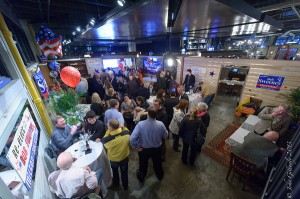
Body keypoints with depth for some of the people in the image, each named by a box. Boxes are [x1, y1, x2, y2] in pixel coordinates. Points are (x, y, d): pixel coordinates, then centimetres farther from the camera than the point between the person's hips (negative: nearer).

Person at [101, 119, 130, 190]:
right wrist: (121, 127, -7)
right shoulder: (127, 133, -31)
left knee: (115, 172, 33)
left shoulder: (107, 139, -38)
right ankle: (125, 186, 53)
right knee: (124, 172, 29)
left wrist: (108, 131, -18)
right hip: (125, 157, 1)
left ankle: (116, 183, 60)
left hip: (113, 159, -1)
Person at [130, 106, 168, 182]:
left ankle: (141, 177, 58)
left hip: (143, 149, -1)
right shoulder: (160, 124, -25)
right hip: (157, 149, 1)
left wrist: (137, 146, -14)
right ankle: (160, 176, 60)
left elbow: (132, 138, -32)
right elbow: (165, 136, -8)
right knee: (157, 163, 31)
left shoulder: (140, 124, -31)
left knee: (143, 164, 29)